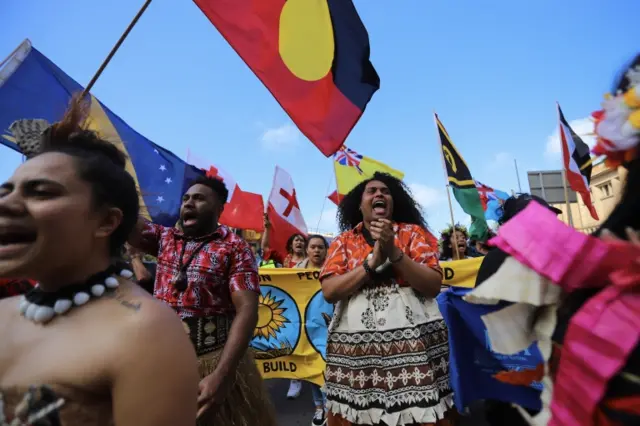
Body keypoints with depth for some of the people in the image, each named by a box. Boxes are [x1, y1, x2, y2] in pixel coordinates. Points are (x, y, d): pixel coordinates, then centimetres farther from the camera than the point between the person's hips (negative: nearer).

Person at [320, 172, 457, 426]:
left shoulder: (414, 232, 5)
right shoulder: (343, 242, 7)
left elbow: (434, 286, -3)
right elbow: (329, 292, -5)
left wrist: (394, 252, -14)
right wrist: (373, 262, -12)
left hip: (414, 341, 0)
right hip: (355, 346, 1)